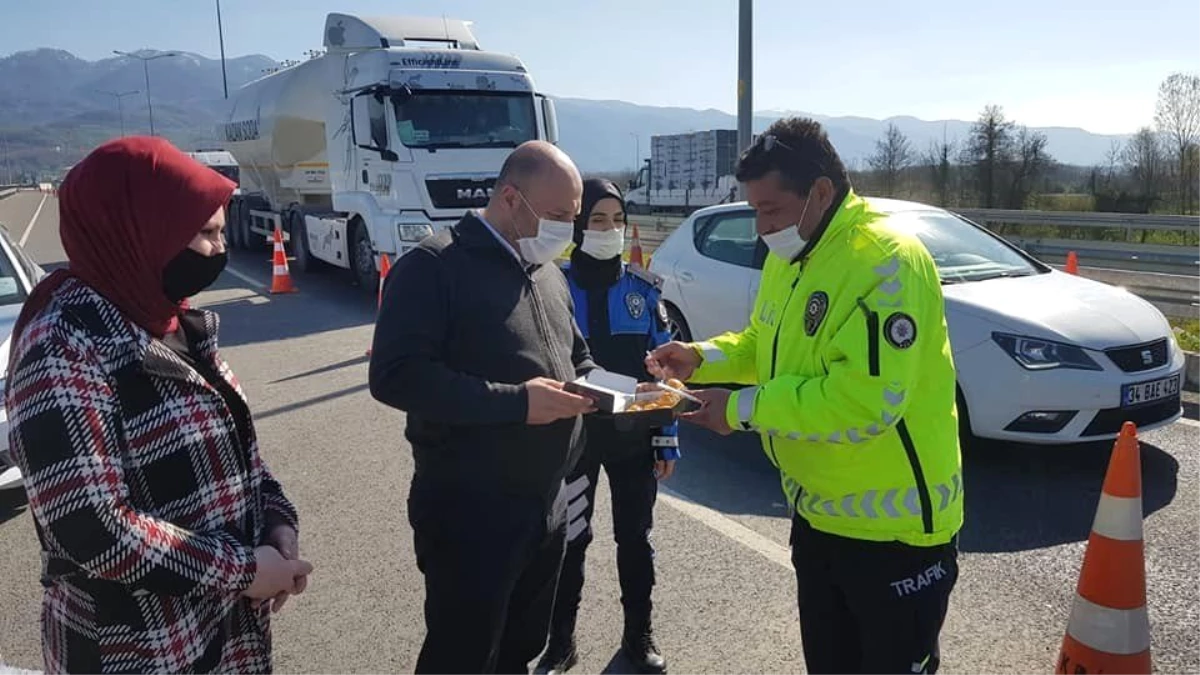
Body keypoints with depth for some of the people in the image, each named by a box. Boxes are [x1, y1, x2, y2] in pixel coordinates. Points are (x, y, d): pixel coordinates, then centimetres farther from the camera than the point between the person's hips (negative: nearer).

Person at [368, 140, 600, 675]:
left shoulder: (548, 274, 12)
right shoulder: (434, 267, -14)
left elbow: (577, 359, 22)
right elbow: (395, 375, -24)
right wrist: (515, 403, -27)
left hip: (547, 506, 8)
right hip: (470, 515, -7)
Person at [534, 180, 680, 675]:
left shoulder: (643, 289, -1)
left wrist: (667, 440, 0)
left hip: (634, 440, 2)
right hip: (571, 439, -2)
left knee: (635, 538, 14)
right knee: (569, 541, 8)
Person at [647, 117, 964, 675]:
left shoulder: (887, 262, -25)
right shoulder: (789, 256, 5)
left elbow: (865, 402, -32)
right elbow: (766, 342, 17)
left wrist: (742, 408, -25)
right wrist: (701, 358, -2)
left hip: (892, 526, -8)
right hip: (818, 513, 9)